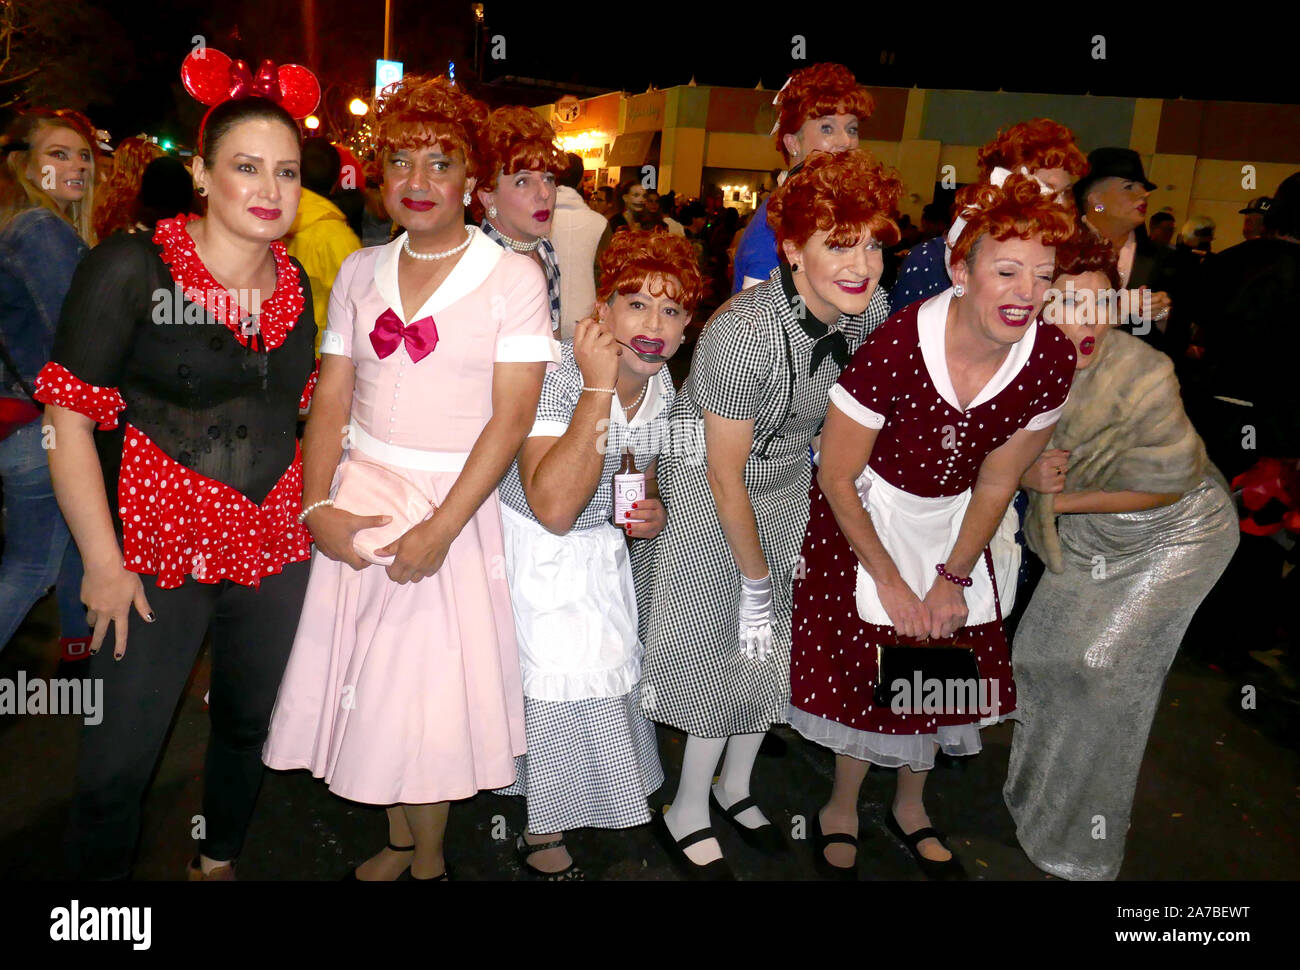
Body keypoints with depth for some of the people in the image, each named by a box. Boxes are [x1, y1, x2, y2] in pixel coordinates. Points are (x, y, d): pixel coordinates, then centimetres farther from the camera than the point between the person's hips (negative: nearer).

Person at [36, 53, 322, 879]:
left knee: (248, 722, 19)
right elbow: (69, 420, -12)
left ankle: (218, 863, 43)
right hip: (159, 548, -5)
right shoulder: (132, 268, -12)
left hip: (274, 548, 5)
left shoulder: (292, 282, 5)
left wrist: (319, 511, 9)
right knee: (119, 761, 2)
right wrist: (105, 563, -14)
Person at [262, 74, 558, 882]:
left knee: (429, 690, 3)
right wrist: (317, 506, -9)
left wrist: (441, 528, -19)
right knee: (371, 679, 9)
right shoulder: (359, 273, 8)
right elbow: (331, 399, 5)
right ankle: (400, 842, 33)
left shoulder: (513, 276, -5)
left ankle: (430, 860, 28)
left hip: (457, 503, -4)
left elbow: (513, 416, -12)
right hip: (360, 498, 4)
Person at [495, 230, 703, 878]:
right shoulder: (556, 375, -28)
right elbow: (554, 508, -40)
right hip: (537, 557, -7)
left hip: (605, 552, 7)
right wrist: (597, 387, -39)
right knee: (561, 684, 1)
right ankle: (543, 833, 30)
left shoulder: (663, 387, -5)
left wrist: (652, 515, -7)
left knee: (607, 671, 17)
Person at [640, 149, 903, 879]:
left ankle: (735, 788, 41)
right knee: (722, 648, 3)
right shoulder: (744, 332, -32)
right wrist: (757, 579, -13)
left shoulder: (863, 315, -11)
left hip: (791, 484, 7)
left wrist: (814, 539, 5)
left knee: (776, 644, 16)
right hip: (712, 491, -7)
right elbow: (726, 477, -23)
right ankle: (686, 814, 27)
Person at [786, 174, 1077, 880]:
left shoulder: (1052, 360, -17)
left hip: (956, 521, 4)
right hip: (867, 516, -4)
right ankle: (841, 809, 28)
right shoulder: (893, 348, -31)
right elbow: (836, 478, -19)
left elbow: (995, 483, -3)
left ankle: (910, 806, 40)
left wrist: (954, 576, -6)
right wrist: (890, 582, -14)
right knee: (866, 667, -2)